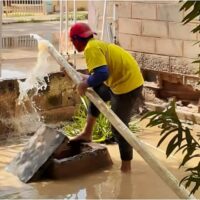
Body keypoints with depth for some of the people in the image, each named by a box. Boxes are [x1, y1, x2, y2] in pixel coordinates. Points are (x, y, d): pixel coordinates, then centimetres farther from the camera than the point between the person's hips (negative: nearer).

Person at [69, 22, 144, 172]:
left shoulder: (91, 48, -17)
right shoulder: (97, 44, 13)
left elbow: (102, 74, -29)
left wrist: (86, 84, -14)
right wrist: (89, 79, 10)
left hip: (127, 86, -10)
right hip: (126, 80, 10)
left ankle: (126, 167, 13)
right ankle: (87, 134, 39)